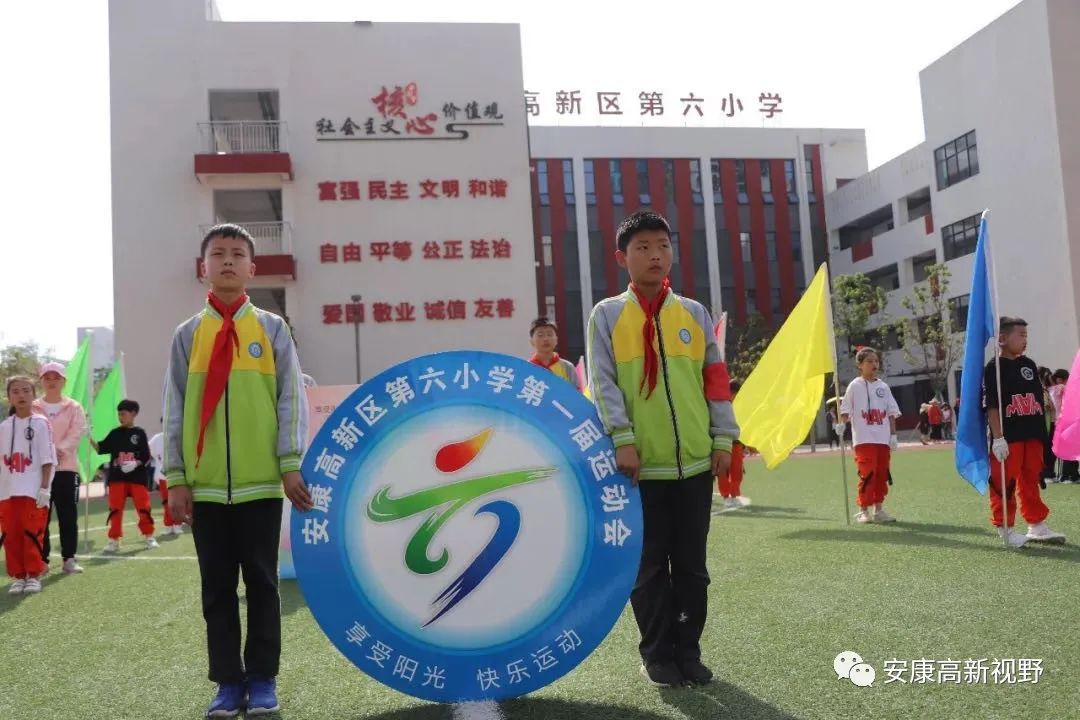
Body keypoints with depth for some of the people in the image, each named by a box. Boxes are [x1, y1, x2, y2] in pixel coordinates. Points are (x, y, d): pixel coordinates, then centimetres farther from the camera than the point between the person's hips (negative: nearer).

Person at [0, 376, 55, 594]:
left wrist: (44, 488, -11)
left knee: (31, 533, -3)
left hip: (33, 491, -4)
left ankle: (34, 575, 8)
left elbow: (47, 459, -6)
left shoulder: (40, 423, -4)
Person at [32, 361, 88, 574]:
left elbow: (77, 433, -5)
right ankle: (41, 559, 10)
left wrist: (59, 449, -19)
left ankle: (69, 558, 8)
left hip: (66, 467, 0)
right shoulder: (33, 409, 9)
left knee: (68, 515, 1)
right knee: (40, 516, 3)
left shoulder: (74, 408, 7)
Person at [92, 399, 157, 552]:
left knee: (143, 507, 1)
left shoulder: (139, 433, 1)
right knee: (115, 509, 2)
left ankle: (149, 536, 14)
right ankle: (114, 539, 9)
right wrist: (90, 439, -8)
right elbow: (101, 448, 5)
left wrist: (135, 464, -18)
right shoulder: (115, 433, 9)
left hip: (137, 477, -2)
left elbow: (146, 457, -2)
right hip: (117, 477, 3)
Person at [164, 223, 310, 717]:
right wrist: (175, 478, 0)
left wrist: (291, 465, -6)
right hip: (204, 486, 1)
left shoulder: (272, 329, 4)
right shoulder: (188, 335, 7)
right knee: (217, 586, 7)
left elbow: (291, 400, 1)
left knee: (261, 582, 6)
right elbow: (174, 408, 6)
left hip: (261, 482, -1)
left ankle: (262, 680, 16)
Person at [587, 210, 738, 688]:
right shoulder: (607, 314, 2)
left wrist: (723, 438, 4)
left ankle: (688, 650, 23)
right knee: (649, 566, 5)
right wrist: (622, 438, -15)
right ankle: (657, 654, 18)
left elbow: (715, 378, 11)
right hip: (641, 464, -3)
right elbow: (602, 382, -6)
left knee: (691, 564, 10)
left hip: (695, 461, 3)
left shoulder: (694, 313, 10)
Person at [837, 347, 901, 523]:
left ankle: (878, 510, 16)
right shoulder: (855, 385, 0)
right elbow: (846, 408, 0)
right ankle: (863, 510, 1)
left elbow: (892, 412, 12)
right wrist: (842, 424, -18)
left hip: (883, 438, 5)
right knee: (867, 474, -8)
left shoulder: (883, 386, 11)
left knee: (882, 474, 7)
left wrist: (893, 435, 6)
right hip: (864, 439, -5)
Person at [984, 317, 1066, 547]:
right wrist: (998, 438, -17)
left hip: (1032, 435, 6)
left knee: (1031, 481, 14)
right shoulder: (994, 368, -7)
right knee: (1004, 483, -2)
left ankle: (1037, 525, 22)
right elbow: (991, 406, -12)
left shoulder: (1029, 365, 12)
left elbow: (1038, 400, 17)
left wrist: (1043, 431, 14)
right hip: (1008, 437, -6)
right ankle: (1005, 528, 8)